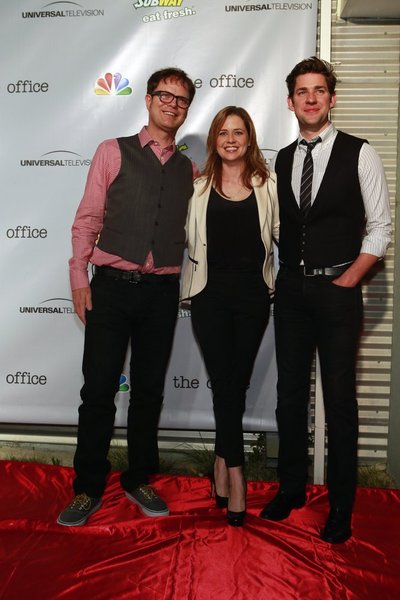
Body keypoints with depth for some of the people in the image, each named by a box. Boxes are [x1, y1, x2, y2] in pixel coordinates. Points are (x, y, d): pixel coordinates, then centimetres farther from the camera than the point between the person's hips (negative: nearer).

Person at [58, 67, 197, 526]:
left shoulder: (189, 171, 13)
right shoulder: (112, 152, 5)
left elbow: (189, 233, 16)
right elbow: (87, 218, 2)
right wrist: (79, 277, -4)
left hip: (162, 291, 3)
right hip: (111, 285, -2)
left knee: (149, 390, 10)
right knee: (98, 389, 0)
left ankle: (139, 480, 26)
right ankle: (87, 488, 15)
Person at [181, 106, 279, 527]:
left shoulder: (267, 185, 4)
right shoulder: (199, 187, 3)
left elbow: (283, 234, 7)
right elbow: (186, 238, 8)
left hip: (252, 295, 1)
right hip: (210, 294, -1)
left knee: (236, 383, 9)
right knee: (225, 383, -2)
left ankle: (223, 460, 28)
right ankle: (235, 474, 6)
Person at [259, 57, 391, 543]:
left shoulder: (359, 154, -1)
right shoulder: (281, 160, 11)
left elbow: (380, 227, -2)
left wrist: (349, 278, -9)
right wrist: (281, 275, 2)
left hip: (337, 289, -4)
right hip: (290, 289, 4)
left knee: (340, 399, 1)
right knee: (290, 393, 11)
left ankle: (341, 505, 17)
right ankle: (291, 488, 28)